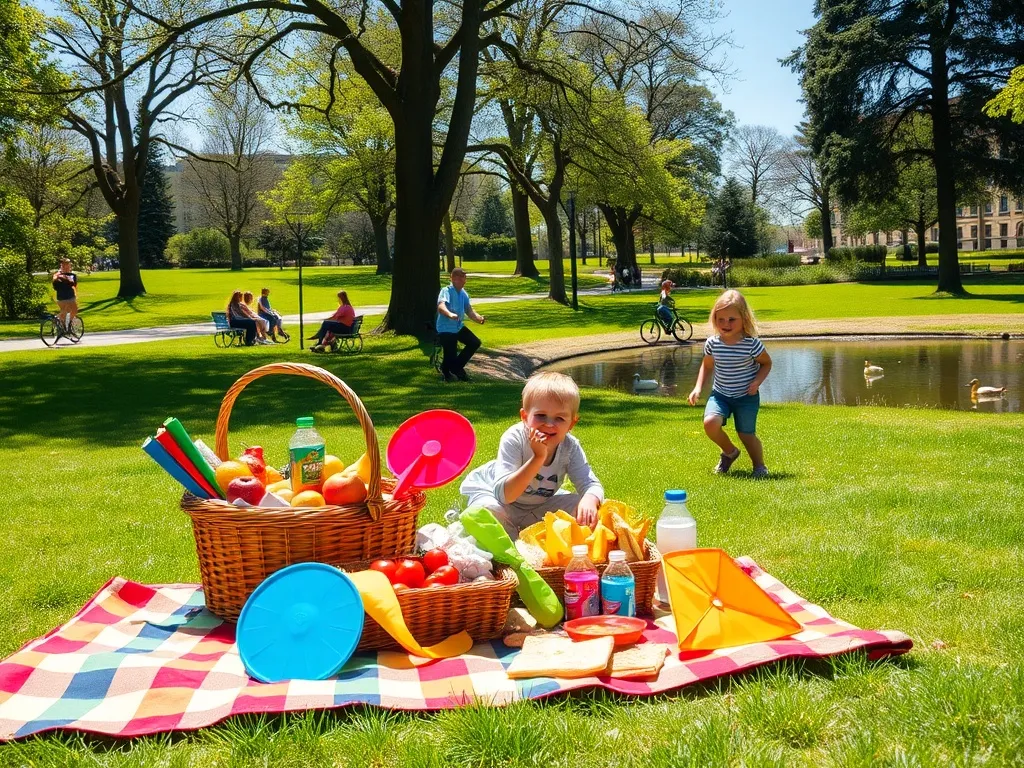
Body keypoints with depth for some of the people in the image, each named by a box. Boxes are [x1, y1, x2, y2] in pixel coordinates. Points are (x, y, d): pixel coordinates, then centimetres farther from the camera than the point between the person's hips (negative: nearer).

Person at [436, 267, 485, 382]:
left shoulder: (464, 294, 6)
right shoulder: (446, 291, -19)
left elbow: (469, 310, 8)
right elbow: (441, 307, -37)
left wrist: (478, 318, -12)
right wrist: (450, 314, -58)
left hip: (459, 327, 8)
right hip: (446, 328, -8)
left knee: (475, 343, 4)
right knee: (450, 356, -9)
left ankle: (457, 366, 17)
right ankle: (446, 372, 27)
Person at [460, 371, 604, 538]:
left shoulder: (570, 447, -20)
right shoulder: (513, 439, -33)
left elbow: (592, 485, -21)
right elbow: (505, 495, -41)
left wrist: (589, 500, -48)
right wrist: (538, 458, -50)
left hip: (540, 502, 4)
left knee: (580, 507, -15)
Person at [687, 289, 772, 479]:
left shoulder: (752, 344, -18)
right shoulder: (712, 343, -9)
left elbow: (766, 363, 0)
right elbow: (707, 365, 10)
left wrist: (757, 381, -17)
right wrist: (698, 387, 0)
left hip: (746, 397, -2)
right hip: (720, 394, 2)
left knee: (746, 434, 0)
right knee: (710, 422, -20)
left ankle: (759, 465, 28)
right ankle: (729, 452, 9)